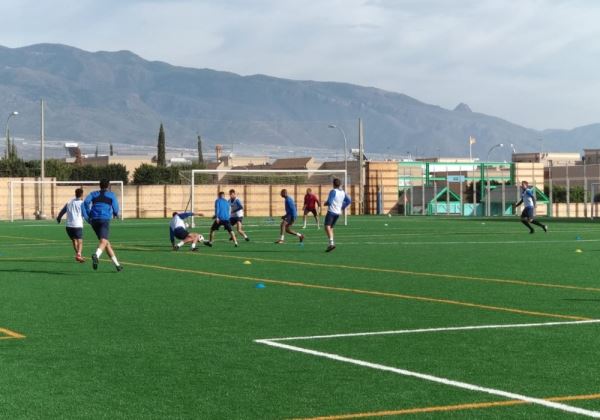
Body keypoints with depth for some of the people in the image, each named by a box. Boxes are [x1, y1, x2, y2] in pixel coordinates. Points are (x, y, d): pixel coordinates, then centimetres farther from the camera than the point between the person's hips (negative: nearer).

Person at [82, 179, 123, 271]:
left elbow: (86, 202, 2)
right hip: (105, 219, -4)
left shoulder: (93, 194, 21)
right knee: (103, 241, -20)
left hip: (94, 220, 5)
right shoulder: (111, 194, 14)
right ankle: (96, 255, -52)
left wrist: (88, 216, 8)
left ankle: (117, 264, 19)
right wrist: (115, 214, 33)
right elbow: (116, 209, 10)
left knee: (107, 242, 16)